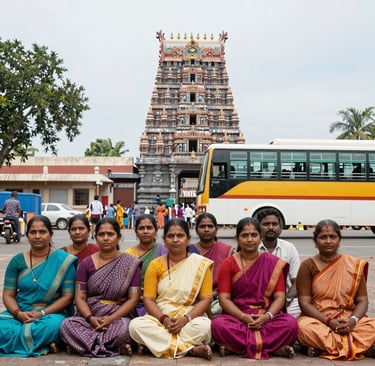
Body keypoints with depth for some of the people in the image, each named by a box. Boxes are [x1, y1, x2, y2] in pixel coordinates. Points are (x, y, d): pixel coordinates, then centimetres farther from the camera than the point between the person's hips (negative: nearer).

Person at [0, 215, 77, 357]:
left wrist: (42, 313, -17)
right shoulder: (17, 261, 6)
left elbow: (67, 296, -6)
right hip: (20, 312, 3)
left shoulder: (63, 260, -4)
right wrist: (18, 313, -15)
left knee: (53, 326, -37)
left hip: (52, 313, -3)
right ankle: (45, 342, -18)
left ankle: (23, 341, -11)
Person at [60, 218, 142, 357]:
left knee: (124, 328, -37)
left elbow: (133, 298, -4)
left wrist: (111, 318, -17)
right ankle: (117, 346, -21)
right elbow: (80, 297, 1)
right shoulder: (86, 263, 7)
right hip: (90, 317, 3)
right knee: (67, 325, -28)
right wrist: (91, 318, -18)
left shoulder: (131, 264, 1)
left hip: (118, 317, -2)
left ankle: (86, 343, -13)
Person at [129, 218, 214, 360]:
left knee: (204, 326, -34)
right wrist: (164, 319, -18)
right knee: (136, 325, -29)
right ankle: (191, 349, -24)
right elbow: (148, 299, -1)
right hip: (160, 319, 3)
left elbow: (206, 299, -4)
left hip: (190, 319, -2)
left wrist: (186, 319, -19)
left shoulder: (201, 264, 0)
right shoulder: (155, 264, 4)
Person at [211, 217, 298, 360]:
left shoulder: (273, 263, 6)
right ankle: (274, 348, -24)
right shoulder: (228, 264, 4)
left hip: (266, 317, 0)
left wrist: (267, 316, -19)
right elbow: (224, 299, -2)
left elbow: (279, 297, 0)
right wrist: (243, 317, -18)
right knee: (218, 324, -33)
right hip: (236, 317, 0)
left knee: (291, 323, -30)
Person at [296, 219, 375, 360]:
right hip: (318, 320, -1)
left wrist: (352, 320, -17)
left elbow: (362, 300, 4)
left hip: (348, 321, 2)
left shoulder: (355, 265, 6)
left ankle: (322, 346, -23)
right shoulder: (308, 266, 0)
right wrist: (329, 321, -19)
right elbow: (305, 303, -5)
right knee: (303, 327, -36)